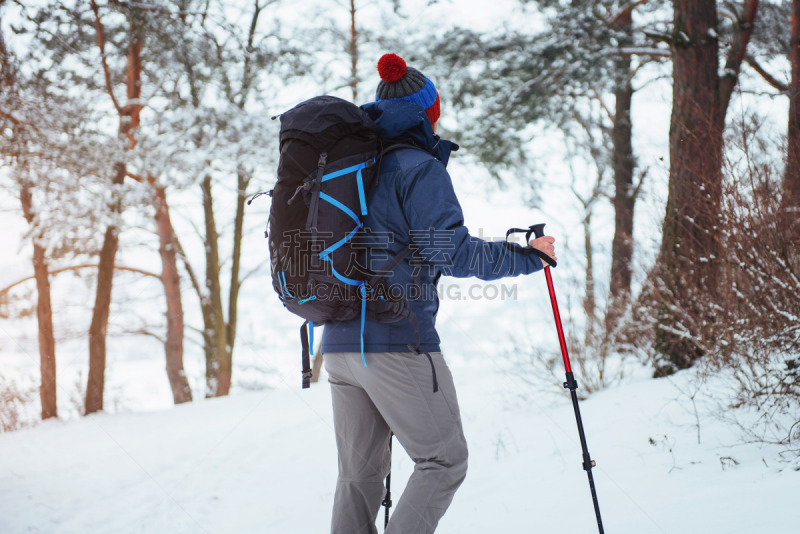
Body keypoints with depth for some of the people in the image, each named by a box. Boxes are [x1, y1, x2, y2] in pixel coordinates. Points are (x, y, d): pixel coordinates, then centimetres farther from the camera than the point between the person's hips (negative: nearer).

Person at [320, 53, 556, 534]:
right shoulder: (420, 168, -8)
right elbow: (452, 251, -15)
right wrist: (526, 256, -4)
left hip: (340, 344, 7)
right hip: (399, 342, -7)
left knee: (360, 473, 13)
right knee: (445, 461, 4)